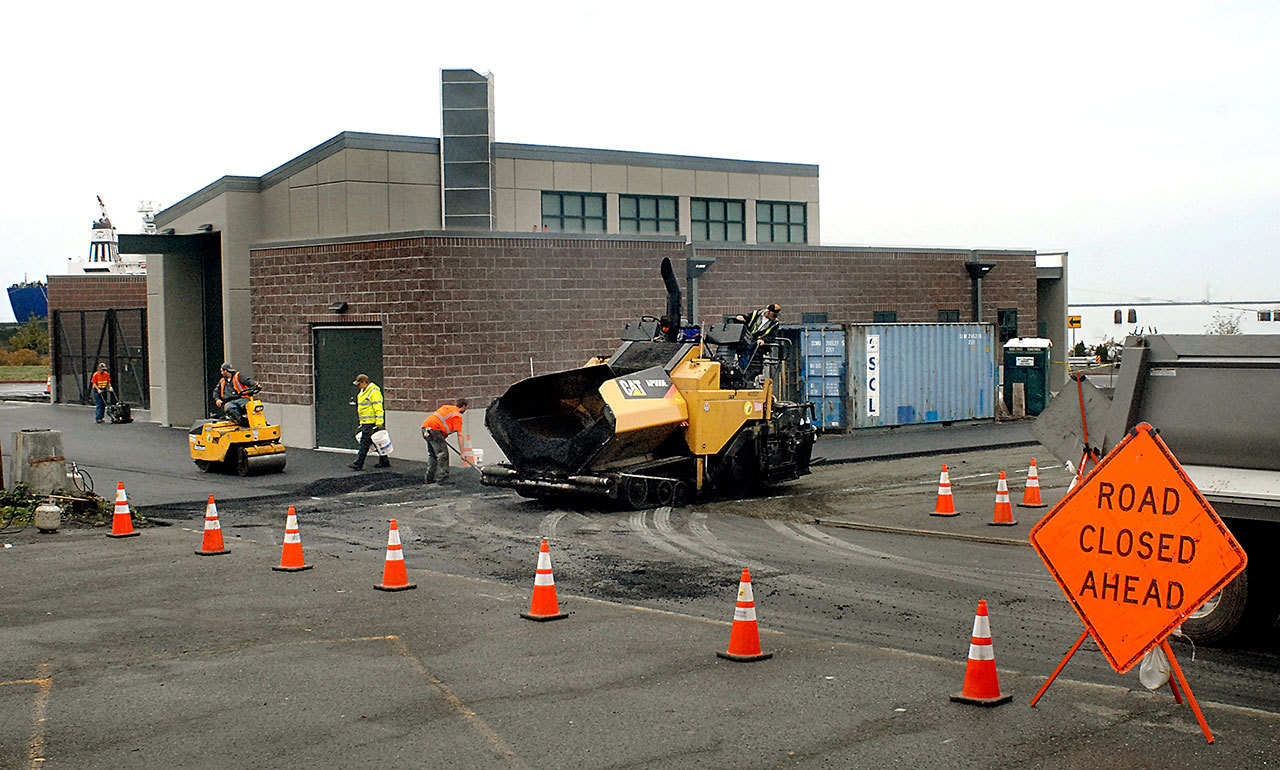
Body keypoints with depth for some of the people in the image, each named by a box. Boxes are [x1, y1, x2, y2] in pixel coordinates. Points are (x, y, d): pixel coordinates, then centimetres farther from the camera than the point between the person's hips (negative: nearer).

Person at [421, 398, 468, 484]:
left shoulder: (447, 407, 21)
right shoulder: (457, 415, -3)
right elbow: (460, 435, -6)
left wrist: (443, 437, 26)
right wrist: (462, 452, -5)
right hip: (434, 429, -9)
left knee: (432, 454, 19)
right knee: (443, 454, -7)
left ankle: (430, 478, 23)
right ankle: (443, 479, -11)